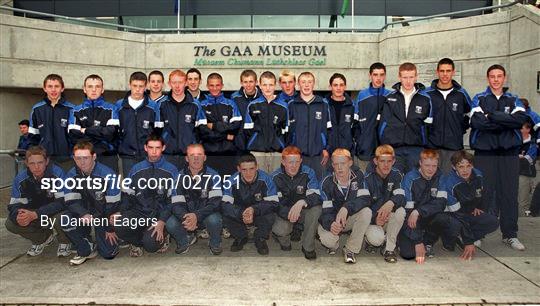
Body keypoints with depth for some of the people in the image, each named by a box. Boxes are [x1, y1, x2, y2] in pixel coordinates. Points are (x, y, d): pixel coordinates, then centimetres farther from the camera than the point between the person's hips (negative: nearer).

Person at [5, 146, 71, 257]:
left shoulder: (57, 174, -24)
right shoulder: (20, 179, -10)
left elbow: (62, 202, -29)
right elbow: (14, 205, -9)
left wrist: (34, 215, -37)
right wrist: (18, 216, -33)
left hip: (56, 212, -5)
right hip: (34, 215, 5)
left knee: (60, 218, -37)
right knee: (10, 223, -16)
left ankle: (64, 243, -1)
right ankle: (43, 239, 11)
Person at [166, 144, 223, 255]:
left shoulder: (213, 175, -10)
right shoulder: (180, 176, -4)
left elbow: (215, 202, -18)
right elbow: (176, 204, -10)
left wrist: (197, 216, -35)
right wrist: (185, 218, -32)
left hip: (206, 216, -2)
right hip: (185, 215, 2)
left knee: (215, 220, -35)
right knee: (170, 224, -27)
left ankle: (215, 244, -1)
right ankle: (185, 240, 8)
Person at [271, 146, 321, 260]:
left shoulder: (308, 173, -13)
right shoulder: (275, 177, -10)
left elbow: (316, 196, -25)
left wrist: (301, 203, -47)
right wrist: (289, 213, -33)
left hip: (304, 211, 0)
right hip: (284, 213, 0)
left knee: (316, 207, -33)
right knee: (279, 231, -31)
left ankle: (308, 247, -15)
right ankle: (285, 243, 11)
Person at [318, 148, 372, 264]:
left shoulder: (358, 175, -11)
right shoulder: (327, 182, -16)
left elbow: (365, 199, -22)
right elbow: (326, 211, -20)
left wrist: (346, 208, -40)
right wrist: (331, 224, -44)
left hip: (351, 219, 2)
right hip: (332, 220, -2)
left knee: (366, 212, -30)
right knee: (327, 239, -32)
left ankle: (351, 249, -12)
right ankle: (333, 245, 10)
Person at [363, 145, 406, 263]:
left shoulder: (396, 175, -4)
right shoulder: (368, 179, -11)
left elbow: (401, 196, -19)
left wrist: (391, 203, -43)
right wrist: (375, 219, -30)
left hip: (389, 218, 3)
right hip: (372, 219, -2)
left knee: (400, 211, -30)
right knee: (376, 238, -32)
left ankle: (389, 249, -14)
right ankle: (370, 240, 9)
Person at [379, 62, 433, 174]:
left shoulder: (425, 99, 4)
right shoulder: (390, 98, 4)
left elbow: (428, 125, 9)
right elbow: (383, 123, 4)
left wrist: (425, 148, 5)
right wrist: (384, 147, -2)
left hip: (416, 149, 0)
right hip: (393, 149, 0)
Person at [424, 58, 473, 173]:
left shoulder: (461, 94, 5)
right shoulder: (427, 93, 1)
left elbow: (470, 113, 19)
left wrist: (462, 129, 9)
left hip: (454, 146, 1)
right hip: (432, 144, -1)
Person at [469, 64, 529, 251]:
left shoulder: (514, 100, 15)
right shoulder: (479, 99, 9)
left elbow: (521, 119, -7)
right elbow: (476, 121, -11)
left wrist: (492, 116, -11)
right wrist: (506, 122, -8)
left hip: (509, 152, 2)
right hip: (484, 152, -2)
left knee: (509, 193, 3)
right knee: (483, 193, -2)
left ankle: (510, 234, 13)